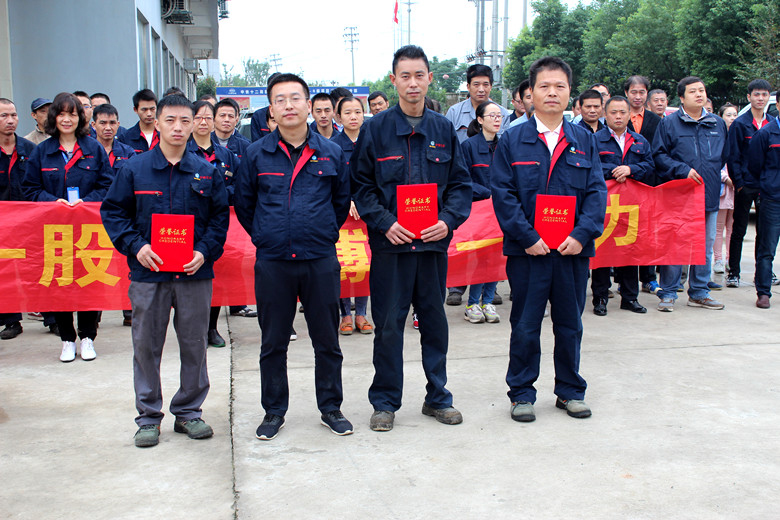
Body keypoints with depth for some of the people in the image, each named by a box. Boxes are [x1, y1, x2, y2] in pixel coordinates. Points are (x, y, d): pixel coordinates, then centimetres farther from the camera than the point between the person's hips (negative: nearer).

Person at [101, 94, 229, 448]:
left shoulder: (206, 172, 4)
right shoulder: (133, 169, 2)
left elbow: (220, 217, 7)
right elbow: (113, 212, 4)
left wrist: (205, 251, -8)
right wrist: (134, 246, -10)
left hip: (195, 273, 1)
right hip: (148, 273, -1)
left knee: (194, 345, 8)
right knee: (146, 346, 6)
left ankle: (189, 411, 23)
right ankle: (148, 416, 19)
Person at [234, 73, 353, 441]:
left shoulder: (331, 153, 3)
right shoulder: (256, 154, 2)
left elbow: (342, 202, 14)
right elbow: (243, 204, 12)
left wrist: (324, 234, 10)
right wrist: (264, 237, 9)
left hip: (321, 260, 0)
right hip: (272, 262, 0)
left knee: (327, 340, 9)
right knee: (273, 342, 9)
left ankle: (331, 408, 24)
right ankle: (274, 411, 23)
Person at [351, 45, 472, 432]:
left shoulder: (444, 129, 8)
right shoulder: (376, 128, 1)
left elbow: (461, 184, 9)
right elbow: (361, 185, 0)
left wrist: (448, 220, -8)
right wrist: (385, 223, -13)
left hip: (434, 241, 3)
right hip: (390, 241, -2)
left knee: (434, 321, 11)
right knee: (388, 324, 3)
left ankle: (437, 397, 25)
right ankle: (385, 402, 17)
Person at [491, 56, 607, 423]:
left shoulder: (584, 140, 7)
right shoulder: (513, 140, 0)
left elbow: (597, 191, 3)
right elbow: (502, 193, -5)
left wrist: (582, 234, -11)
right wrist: (528, 237, -14)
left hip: (573, 250, 2)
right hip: (528, 251, -2)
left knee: (570, 325, 13)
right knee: (525, 327, 6)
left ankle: (570, 391, 29)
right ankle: (521, 393, 21)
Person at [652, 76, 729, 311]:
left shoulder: (718, 124, 12)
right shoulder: (669, 124, -1)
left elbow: (724, 156, 22)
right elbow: (659, 156, -6)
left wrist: (712, 176, 11)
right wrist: (683, 170, -16)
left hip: (709, 195, 5)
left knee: (705, 246, 9)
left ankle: (699, 293, 20)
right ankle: (668, 294, 7)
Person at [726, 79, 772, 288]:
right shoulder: (739, 124, -3)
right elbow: (732, 157, -5)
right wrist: (738, 183, -12)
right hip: (746, 185, -4)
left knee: (764, 232, 9)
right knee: (739, 231, 3)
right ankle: (734, 272, 10)